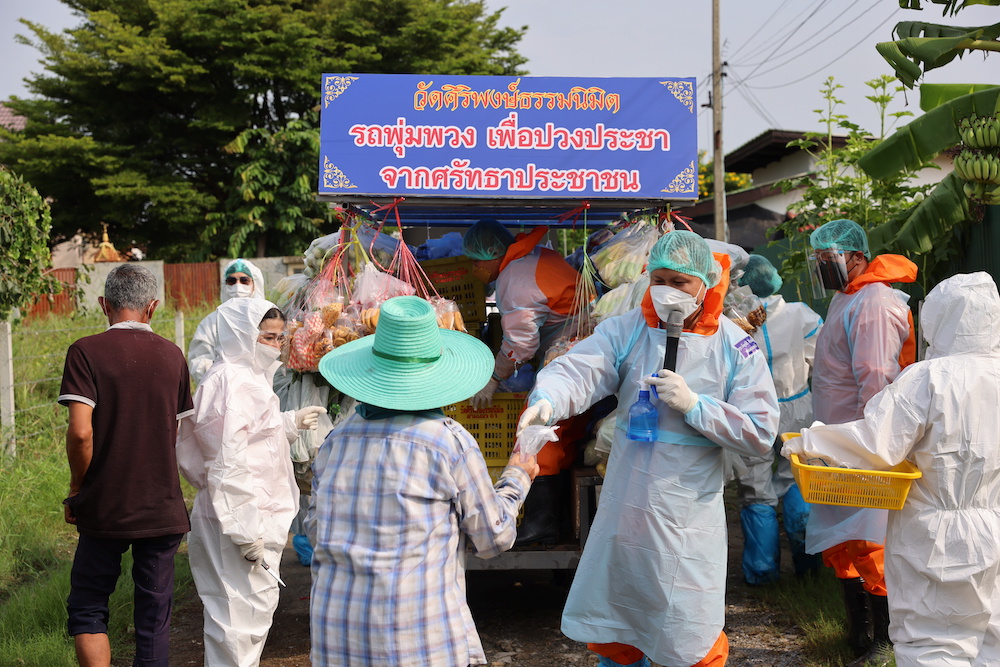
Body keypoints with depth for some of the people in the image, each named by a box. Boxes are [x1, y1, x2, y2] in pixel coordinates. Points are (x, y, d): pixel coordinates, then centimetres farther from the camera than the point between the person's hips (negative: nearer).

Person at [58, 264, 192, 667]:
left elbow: (80, 432, -18)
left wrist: (77, 489, -3)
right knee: (154, 621, 10)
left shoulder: (86, 352, -9)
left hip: (104, 509, -3)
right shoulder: (172, 355, 3)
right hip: (162, 509, 3)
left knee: (86, 609, 14)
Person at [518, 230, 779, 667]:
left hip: (687, 518, -2)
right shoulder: (627, 330, -2)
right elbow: (578, 370, -20)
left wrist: (694, 406, -19)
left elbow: (761, 435, -8)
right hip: (623, 511, 2)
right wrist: (547, 401, -42)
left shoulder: (734, 348, -5)